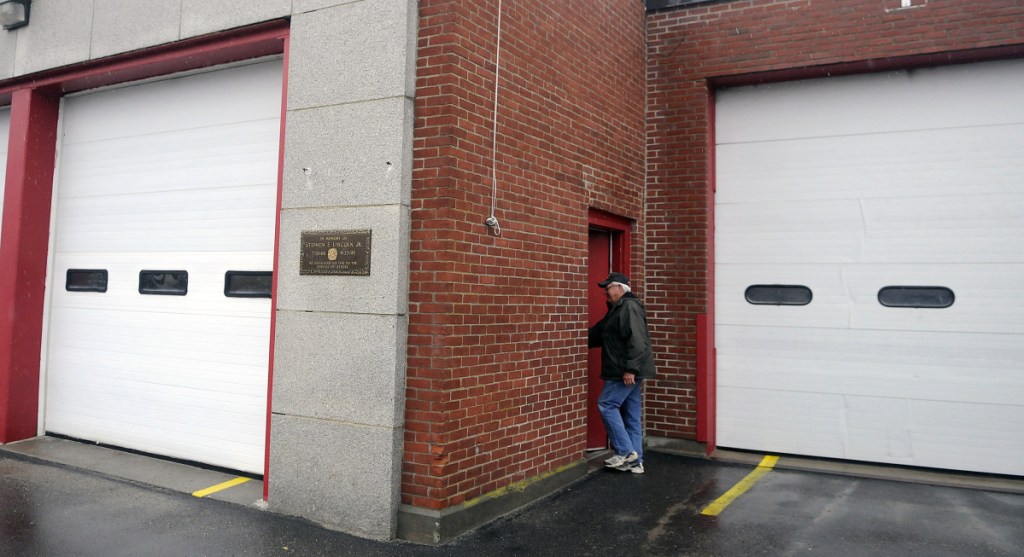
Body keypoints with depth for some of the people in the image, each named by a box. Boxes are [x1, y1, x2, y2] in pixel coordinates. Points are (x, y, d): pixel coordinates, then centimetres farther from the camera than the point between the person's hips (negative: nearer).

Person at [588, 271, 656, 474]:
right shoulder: (617, 309, 19)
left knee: (607, 404, -6)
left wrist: (630, 369, -25)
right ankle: (635, 461, 14)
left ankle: (625, 452, -3)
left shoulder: (629, 307, -14)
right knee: (631, 415, 10)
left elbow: (636, 340, -23)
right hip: (627, 371, 10)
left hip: (627, 372, -10)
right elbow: (597, 334, 26)